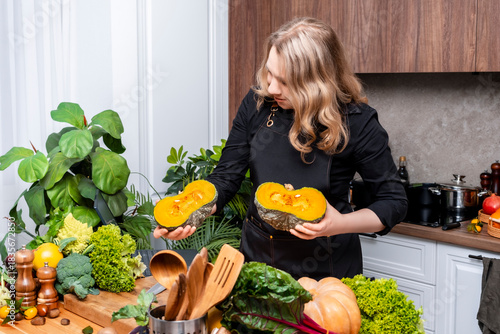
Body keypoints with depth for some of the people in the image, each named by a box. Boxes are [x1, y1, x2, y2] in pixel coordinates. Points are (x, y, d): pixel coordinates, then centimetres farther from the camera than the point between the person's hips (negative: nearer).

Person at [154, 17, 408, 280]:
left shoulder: (356, 122, -19)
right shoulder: (257, 103, -10)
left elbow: (394, 201, -10)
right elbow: (226, 178, -5)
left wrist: (341, 224, -27)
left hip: (324, 265, -3)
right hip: (257, 253, 4)